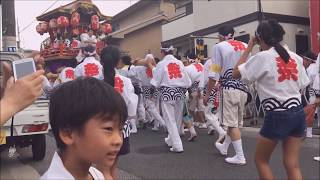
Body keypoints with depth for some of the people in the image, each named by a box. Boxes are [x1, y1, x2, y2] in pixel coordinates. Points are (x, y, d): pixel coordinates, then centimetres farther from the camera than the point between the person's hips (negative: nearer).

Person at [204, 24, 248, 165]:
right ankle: (224, 147, 36)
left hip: (229, 88, -6)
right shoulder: (244, 46, 12)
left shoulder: (219, 47, -3)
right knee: (236, 122, 17)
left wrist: (208, 93, -1)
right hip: (243, 88, 6)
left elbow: (214, 73, -7)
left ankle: (240, 156, 2)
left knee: (232, 123, 0)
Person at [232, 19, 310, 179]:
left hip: (277, 116, -6)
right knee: (292, 165, 12)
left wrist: (249, 47, 1)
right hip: (298, 113, 6)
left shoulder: (262, 57, -10)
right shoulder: (295, 57, 7)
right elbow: (302, 86, 11)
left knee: (261, 160, 14)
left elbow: (236, 74, -4)